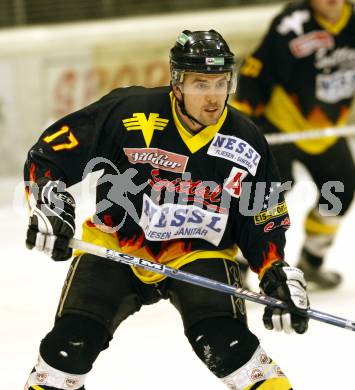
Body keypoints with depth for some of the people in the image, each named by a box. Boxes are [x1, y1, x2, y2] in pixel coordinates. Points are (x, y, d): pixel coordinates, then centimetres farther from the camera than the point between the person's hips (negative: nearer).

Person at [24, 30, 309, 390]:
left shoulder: (246, 143, -7)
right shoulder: (128, 113, -16)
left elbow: (262, 224, 4)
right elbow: (46, 155, -9)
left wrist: (280, 276, -9)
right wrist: (50, 204, -25)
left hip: (199, 253, 0)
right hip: (115, 247, 0)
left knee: (224, 340, -24)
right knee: (73, 339, -15)